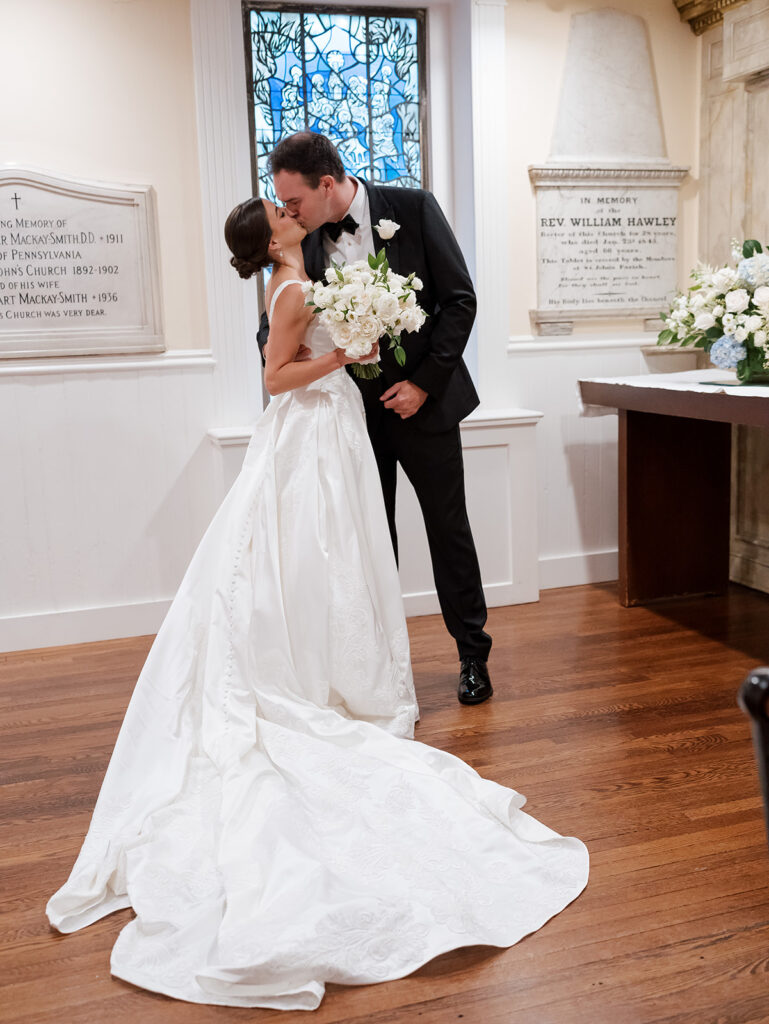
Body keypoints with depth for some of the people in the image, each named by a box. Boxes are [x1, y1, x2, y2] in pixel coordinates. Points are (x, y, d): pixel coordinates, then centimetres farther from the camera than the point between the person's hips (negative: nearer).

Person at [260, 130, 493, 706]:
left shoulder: (412, 209, -9)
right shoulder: (303, 240, -1)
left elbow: (460, 299, -8)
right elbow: (281, 315, 8)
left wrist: (424, 382, -13)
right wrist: (274, 342, -17)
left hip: (420, 400, -3)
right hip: (356, 411, 3)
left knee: (449, 530, 6)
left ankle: (474, 654, 22)